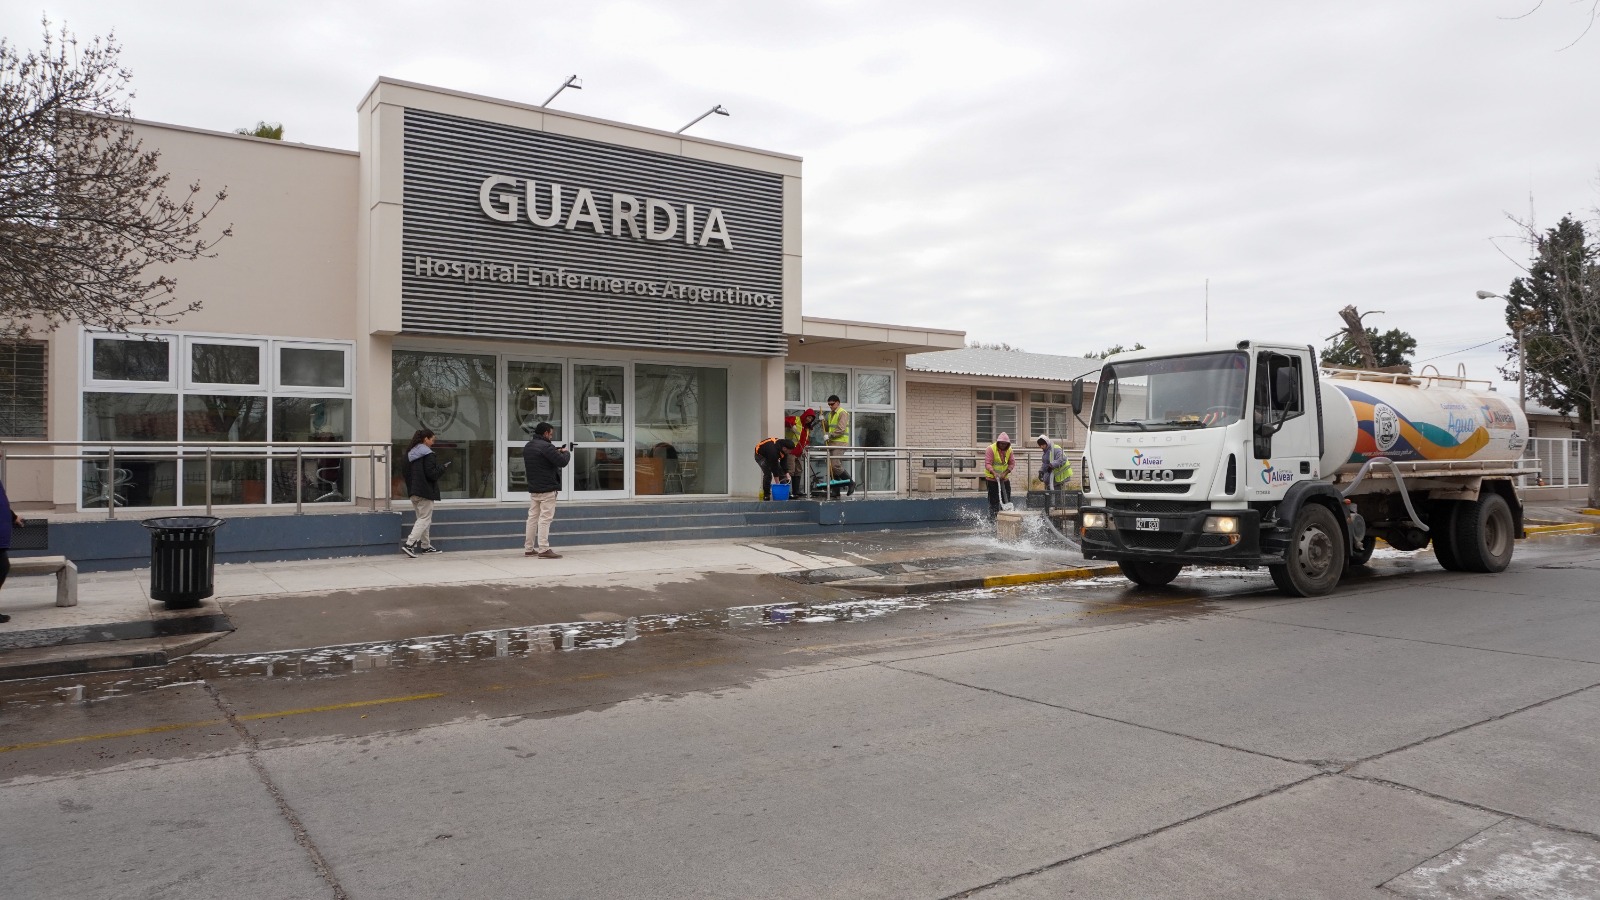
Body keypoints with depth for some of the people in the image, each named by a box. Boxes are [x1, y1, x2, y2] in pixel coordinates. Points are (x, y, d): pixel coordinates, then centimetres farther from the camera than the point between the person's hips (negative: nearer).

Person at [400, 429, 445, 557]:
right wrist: (442, 469, -3)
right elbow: (431, 473, -20)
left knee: (422, 518, 17)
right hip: (426, 491, -9)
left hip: (413, 491, 9)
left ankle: (426, 546, 21)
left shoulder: (410, 453, 10)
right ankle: (409, 544, -15)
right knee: (425, 519, -4)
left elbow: (403, 470, 14)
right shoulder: (428, 454, -15)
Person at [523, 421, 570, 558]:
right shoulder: (546, 447, -17)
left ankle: (528, 549, 16)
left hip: (533, 489, 9)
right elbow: (562, 462, -19)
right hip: (547, 489, -8)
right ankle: (544, 550, -8)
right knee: (545, 519, -7)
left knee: (533, 517, 12)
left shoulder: (527, 446, 11)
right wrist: (566, 452, 1)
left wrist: (556, 452, 12)